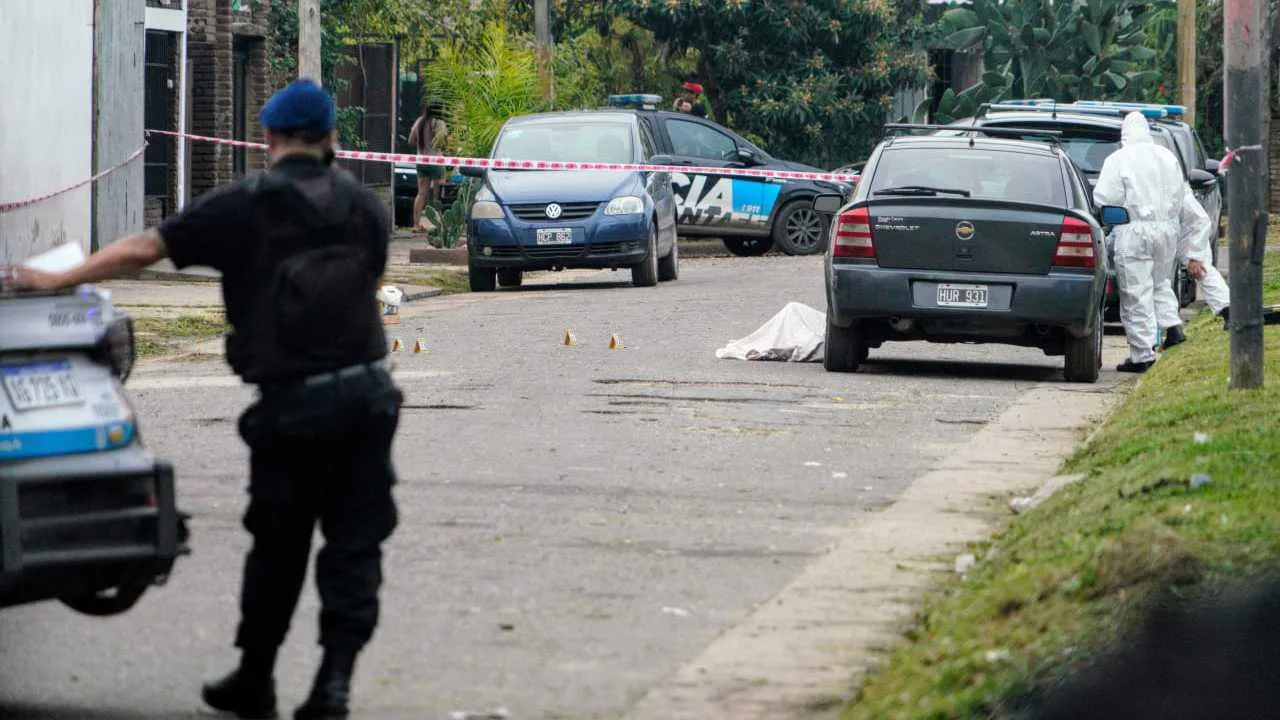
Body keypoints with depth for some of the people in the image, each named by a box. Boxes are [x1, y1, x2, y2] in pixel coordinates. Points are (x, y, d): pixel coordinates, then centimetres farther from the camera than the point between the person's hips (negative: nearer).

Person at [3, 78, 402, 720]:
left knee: (277, 545, 13)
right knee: (355, 542, 5)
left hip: (292, 402, -2)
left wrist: (56, 280, 3)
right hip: (368, 390, 2)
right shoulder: (363, 206, 6)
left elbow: (142, 250, -5)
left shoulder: (245, 206, -4)